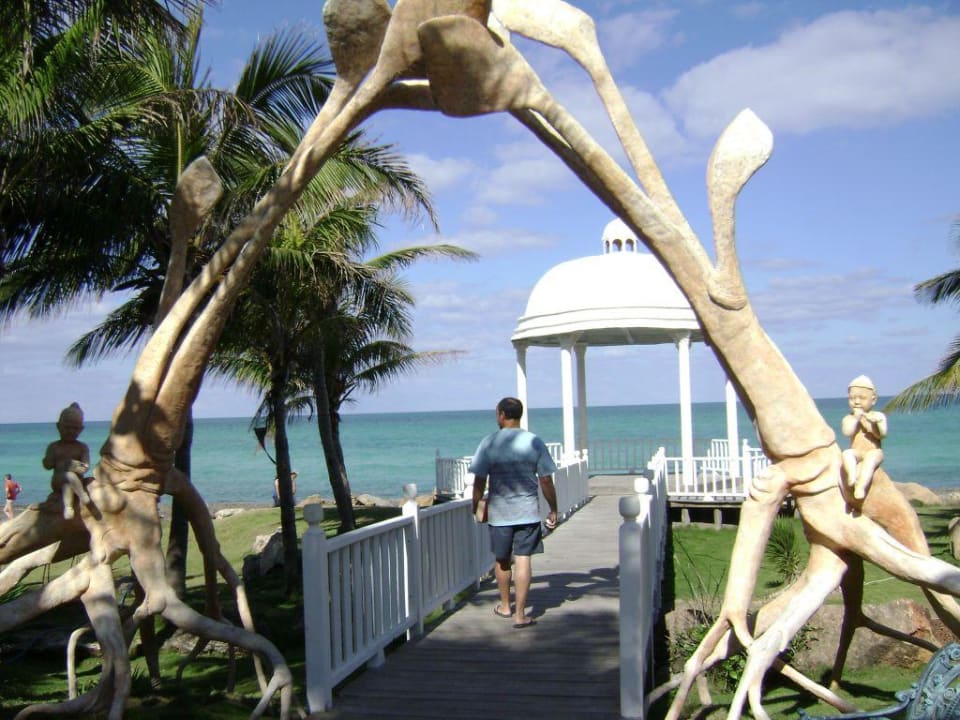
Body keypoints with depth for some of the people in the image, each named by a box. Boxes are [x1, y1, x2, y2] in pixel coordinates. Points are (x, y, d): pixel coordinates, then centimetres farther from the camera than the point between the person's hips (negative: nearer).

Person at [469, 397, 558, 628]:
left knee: (502, 560, 16)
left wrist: (476, 506, 10)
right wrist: (553, 510, 8)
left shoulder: (489, 443, -6)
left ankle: (505, 606, 33)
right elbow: (546, 480, -2)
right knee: (523, 560, 2)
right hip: (528, 512, 0)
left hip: (499, 512, 0)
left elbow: (479, 480, -5)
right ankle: (520, 614, 1)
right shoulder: (534, 442, -3)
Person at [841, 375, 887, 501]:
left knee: (871, 457, -35)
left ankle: (861, 486, -49)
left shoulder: (878, 416, 6)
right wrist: (856, 417, -11)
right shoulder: (848, 418, 8)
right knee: (847, 454, -30)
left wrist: (878, 423, -25)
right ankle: (852, 476, -54)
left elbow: (882, 435, -7)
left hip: (873, 452, -2)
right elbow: (847, 432, -11)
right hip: (856, 453, 2)